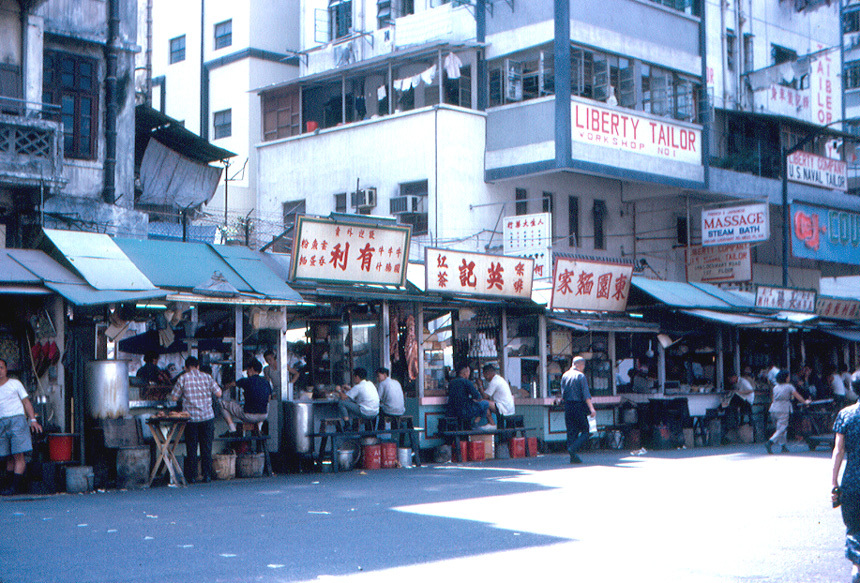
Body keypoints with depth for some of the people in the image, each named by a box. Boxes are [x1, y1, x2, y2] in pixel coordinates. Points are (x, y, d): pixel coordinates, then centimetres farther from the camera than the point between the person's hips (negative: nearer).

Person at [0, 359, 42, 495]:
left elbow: (26, 402, 8)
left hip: (17, 419, -3)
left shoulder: (15, 383, 9)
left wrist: (33, 419, -1)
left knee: (18, 455, -11)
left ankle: (15, 486, -14)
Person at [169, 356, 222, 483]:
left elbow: (174, 397, -1)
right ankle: (207, 475, 7)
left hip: (191, 417, -1)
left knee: (191, 448, 5)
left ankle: (191, 476, 6)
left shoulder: (183, 379, -2)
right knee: (206, 448, 7)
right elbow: (218, 393, 1)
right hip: (207, 416, 2)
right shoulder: (207, 377, 3)